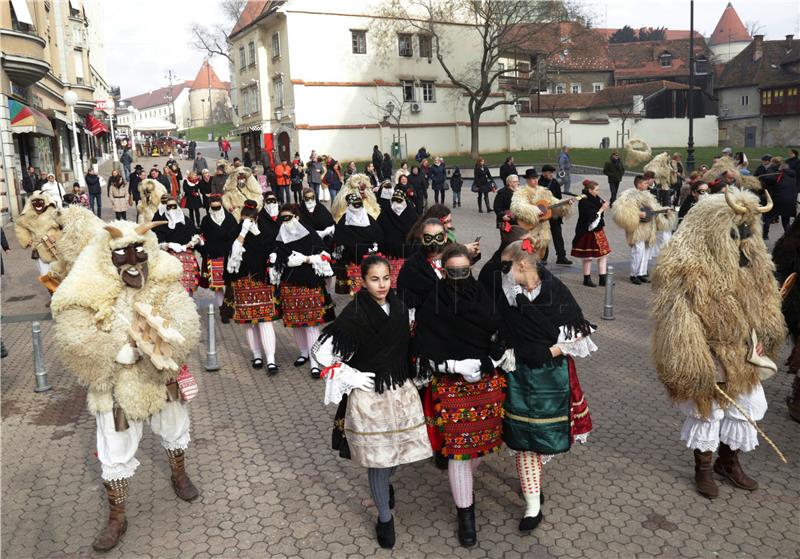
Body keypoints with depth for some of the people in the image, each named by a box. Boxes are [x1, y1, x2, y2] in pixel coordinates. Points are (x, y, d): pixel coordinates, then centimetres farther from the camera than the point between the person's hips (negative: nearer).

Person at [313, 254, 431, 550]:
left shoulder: (400, 307, 1)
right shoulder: (354, 314, -14)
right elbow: (321, 350, -13)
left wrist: (409, 378, 13)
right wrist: (350, 377, -12)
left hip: (402, 391, 5)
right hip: (369, 395, -4)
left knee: (401, 449, 11)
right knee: (378, 458, 4)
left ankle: (384, 483, 46)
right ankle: (384, 518, 26)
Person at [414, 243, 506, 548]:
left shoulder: (482, 298, 0)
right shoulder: (430, 306, -10)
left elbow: (498, 337, 11)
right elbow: (425, 352, -10)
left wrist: (486, 363, -1)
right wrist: (457, 366, -20)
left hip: (486, 381, 4)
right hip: (450, 384, -3)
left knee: (480, 437, 13)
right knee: (458, 446, 1)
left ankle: (465, 484, 45)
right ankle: (465, 514, 17)